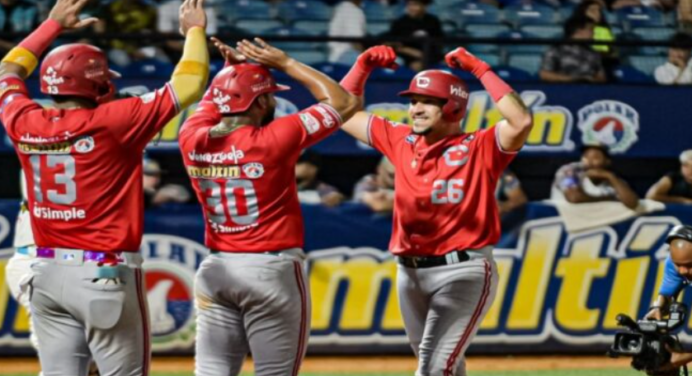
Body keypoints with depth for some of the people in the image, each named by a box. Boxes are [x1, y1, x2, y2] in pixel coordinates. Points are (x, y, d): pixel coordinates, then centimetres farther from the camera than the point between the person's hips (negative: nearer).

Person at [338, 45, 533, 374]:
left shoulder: (478, 148, -4)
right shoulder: (400, 141, 13)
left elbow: (521, 122, -22)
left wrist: (479, 70, -18)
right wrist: (363, 65, 10)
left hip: (463, 272, -6)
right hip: (410, 273, 6)